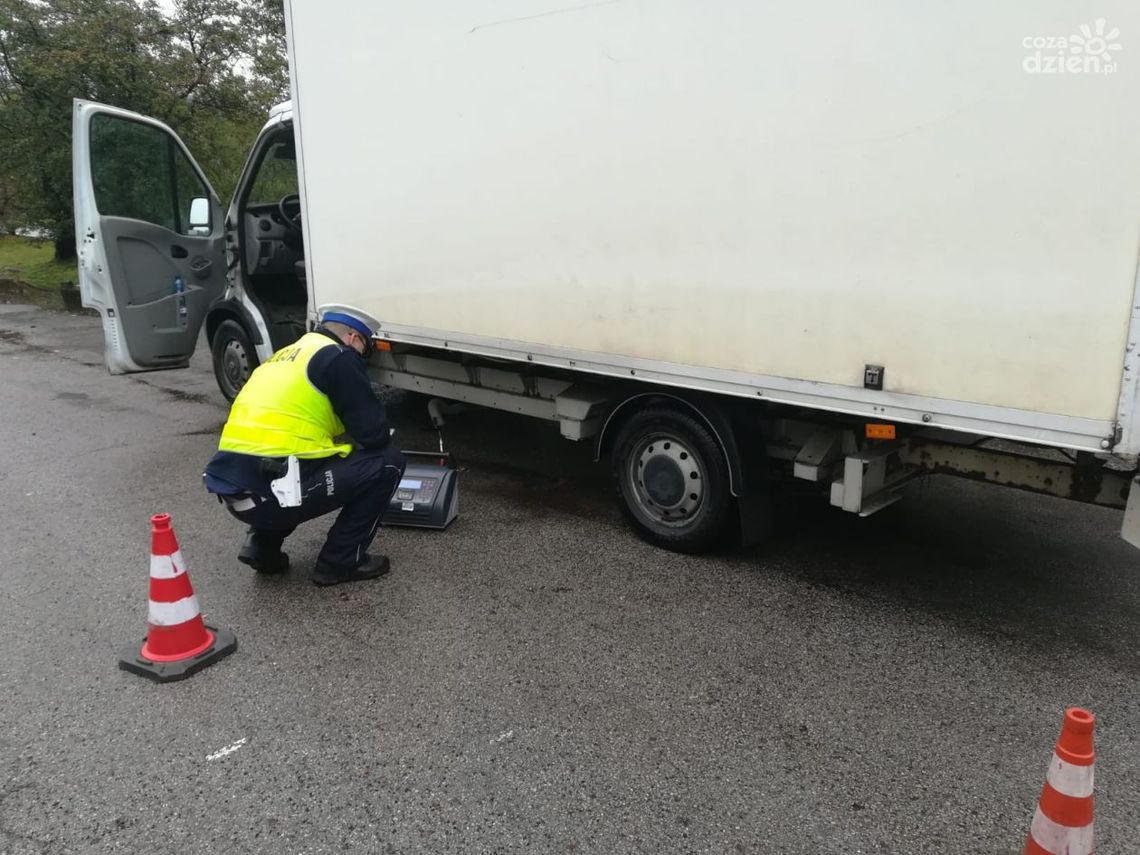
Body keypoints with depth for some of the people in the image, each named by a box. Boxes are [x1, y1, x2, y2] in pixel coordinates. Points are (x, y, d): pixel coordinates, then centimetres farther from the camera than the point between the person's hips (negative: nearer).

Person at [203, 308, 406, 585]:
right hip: (270, 491, -9)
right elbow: (375, 434, -3)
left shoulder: (283, 358, 24)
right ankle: (340, 562, 10)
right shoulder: (336, 356, -2)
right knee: (386, 462, 3)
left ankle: (262, 547, 22)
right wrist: (351, 445, 19)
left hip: (234, 489, 9)